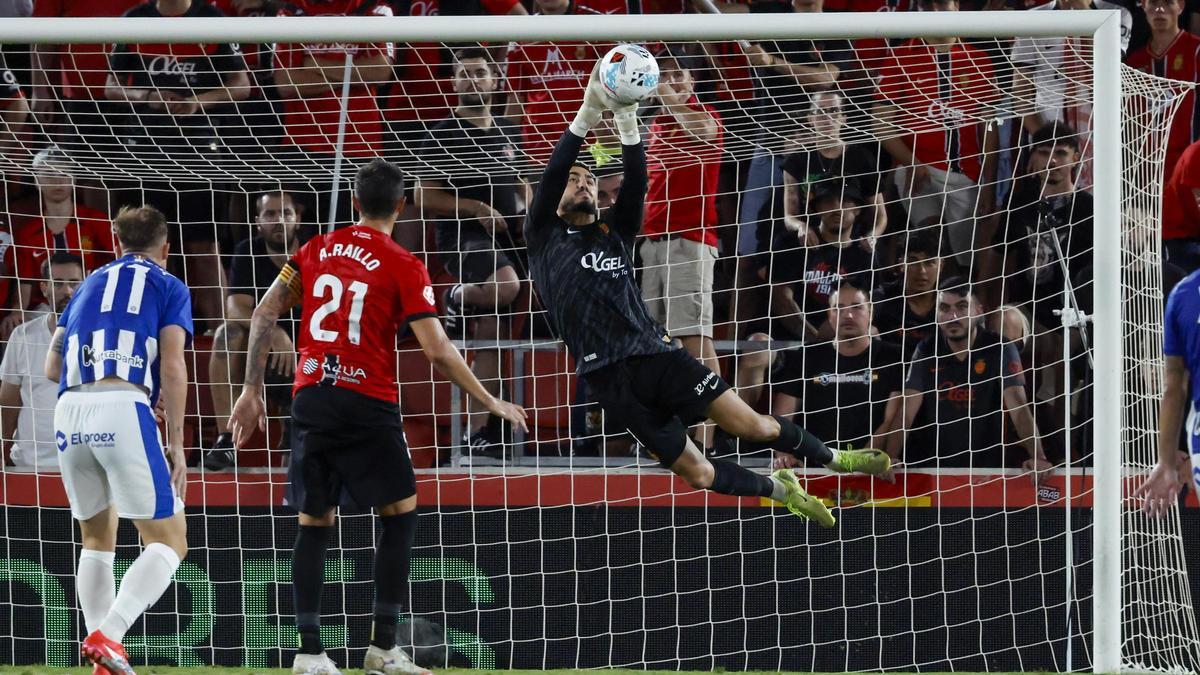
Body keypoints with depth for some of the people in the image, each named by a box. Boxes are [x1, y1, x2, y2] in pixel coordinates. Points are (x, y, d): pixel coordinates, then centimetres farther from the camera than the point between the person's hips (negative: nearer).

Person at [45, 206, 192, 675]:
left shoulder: (90, 285, 25)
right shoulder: (169, 288, 13)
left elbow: (52, 367, 22)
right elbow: (172, 367, 0)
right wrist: (176, 444, 1)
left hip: (70, 411, 5)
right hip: (124, 409, -5)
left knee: (97, 539, 20)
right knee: (168, 542, 1)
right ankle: (106, 636, -20)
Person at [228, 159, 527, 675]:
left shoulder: (317, 249, 10)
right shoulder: (403, 267, -4)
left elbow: (264, 314, 6)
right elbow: (438, 351, -9)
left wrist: (252, 391, 11)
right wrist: (491, 403, 1)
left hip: (310, 400, 4)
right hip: (367, 404, -4)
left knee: (315, 523, 9)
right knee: (399, 515, 9)